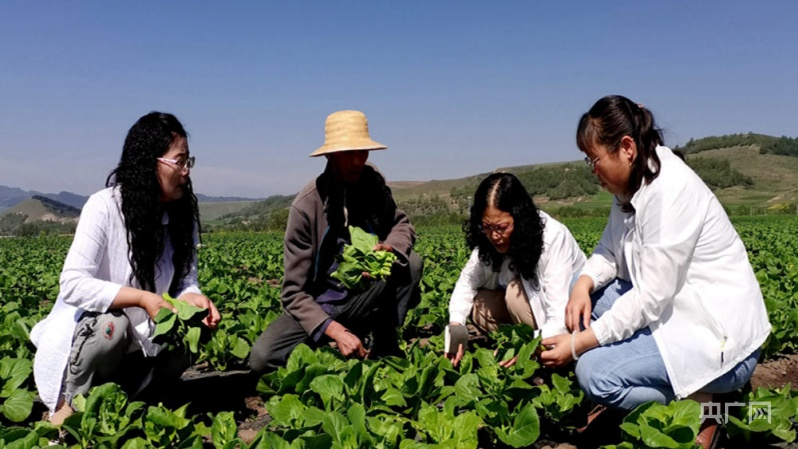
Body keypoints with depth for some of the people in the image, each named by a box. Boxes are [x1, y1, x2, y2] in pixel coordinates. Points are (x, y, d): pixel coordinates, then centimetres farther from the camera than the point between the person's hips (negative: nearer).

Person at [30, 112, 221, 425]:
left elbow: (184, 281, -4)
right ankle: (66, 405, -8)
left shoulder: (183, 213, -4)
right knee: (112, 326, -35)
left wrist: (194, 299, -27)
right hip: (86, 329, -5)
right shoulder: (104, 207, -20)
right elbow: (73, 284, -26)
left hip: (139, 335, 5)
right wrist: (141, 298, -34)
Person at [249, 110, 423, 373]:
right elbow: (294, 293, -17)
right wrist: (335, 331, -31)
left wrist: (389, 248, -23)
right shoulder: (306, 205, -19)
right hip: (319, 307, -3)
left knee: (411, 263, -22)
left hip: (364, 299, 3)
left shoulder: (373, 184, -8)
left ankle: (384, 344, -5)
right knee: (262, 357, -27)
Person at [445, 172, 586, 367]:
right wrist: (455, 325, -25)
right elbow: (467, 281, -8)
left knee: (517, 291, -30)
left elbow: (561, 317, -35)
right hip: (533, 306, 6)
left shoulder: (553, 237, -32)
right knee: (479, 304, -16)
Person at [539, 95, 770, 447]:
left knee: (594, 372, -22)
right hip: (675, 310, 10)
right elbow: (609, 250, 6)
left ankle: (701, 409, 0)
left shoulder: (669, 191, -25)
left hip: (720, 338, -10)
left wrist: (578, 344, -23)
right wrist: (584, 283, -16)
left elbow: (652, 297, -26)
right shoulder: (633, 185, 3)